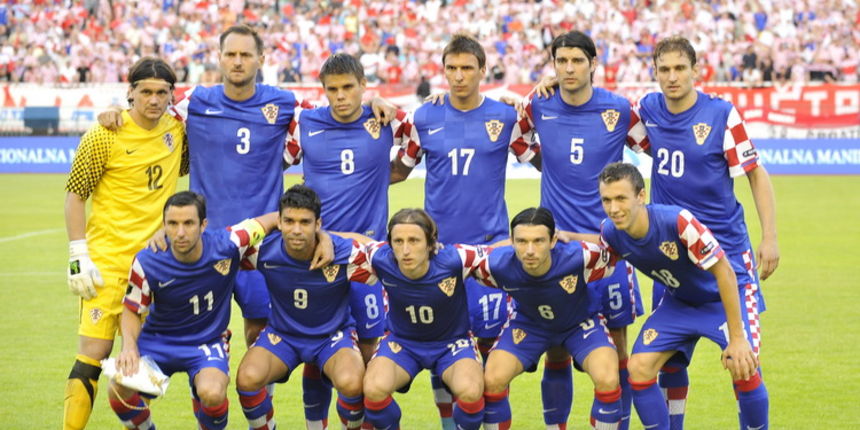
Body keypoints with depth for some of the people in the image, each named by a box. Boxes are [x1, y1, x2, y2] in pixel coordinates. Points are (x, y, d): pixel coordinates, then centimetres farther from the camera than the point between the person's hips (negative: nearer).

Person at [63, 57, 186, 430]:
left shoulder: (176, 130, 6)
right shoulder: (104, 136, -9)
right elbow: (75, 194, -5)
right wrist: (78, 255, -12)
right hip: (107, 261, -5)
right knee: (93, 355, -11)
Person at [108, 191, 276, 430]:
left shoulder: (227, 245, -22)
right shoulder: (147, 263, -20)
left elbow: (273, 219, -6)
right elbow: (132, 310, -5)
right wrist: (129, 346, -24)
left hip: (208, 342, -1)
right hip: (158, 340, 1)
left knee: (212, 393, -33)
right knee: (119, 389, -25)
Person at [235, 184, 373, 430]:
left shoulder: (346, 254, -23)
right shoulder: (263, 251, -18)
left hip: (333, 335, -2)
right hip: (282, 334, 2)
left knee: (351, 383, -33)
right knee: (247, 379, -28)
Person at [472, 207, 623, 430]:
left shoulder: (579, 258, -38)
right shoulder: (497, 265, -32)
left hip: (580, 323, -1)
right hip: (528, 323, 1)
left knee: (607, 381, -25)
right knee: (492, 380, -18)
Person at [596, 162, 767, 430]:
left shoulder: (678, 222, -35)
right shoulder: (611, 233, -19)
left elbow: (724, 272, -28)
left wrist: (737, 338, -27)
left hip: (719, 298, -5)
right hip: (677, 303, 5)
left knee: (743, 369, -23)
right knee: (639, 368, -13)